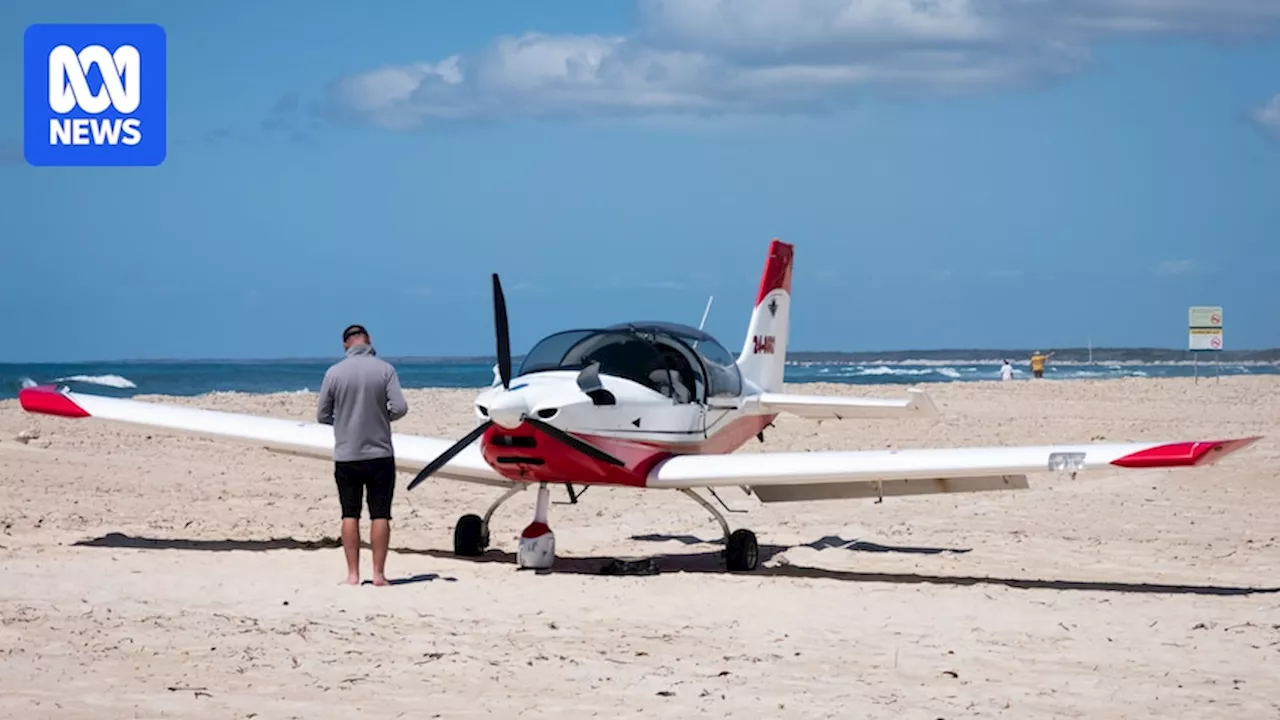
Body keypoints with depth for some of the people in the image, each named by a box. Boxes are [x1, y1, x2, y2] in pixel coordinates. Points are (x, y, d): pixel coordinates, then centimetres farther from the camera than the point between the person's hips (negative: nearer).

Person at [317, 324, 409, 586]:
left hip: (346, 455, 1)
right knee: (380, 515, 5)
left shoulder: (334, 372, -4)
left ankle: (353, 574, 5)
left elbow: (322, 415, 2)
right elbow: (400, 407, -11)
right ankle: (378, 573, 3)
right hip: (380, 454, -1)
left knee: (350, 515, 7)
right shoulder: (384, 369, -6)